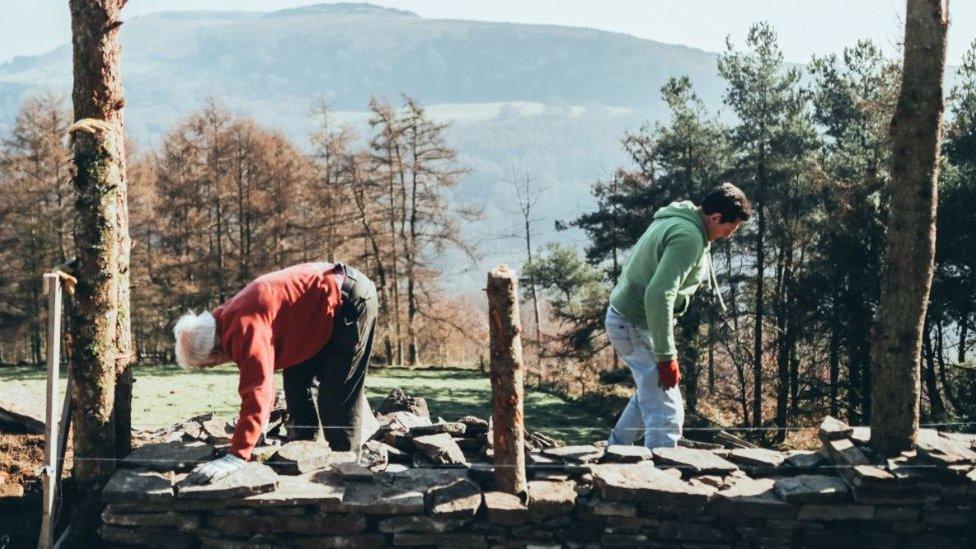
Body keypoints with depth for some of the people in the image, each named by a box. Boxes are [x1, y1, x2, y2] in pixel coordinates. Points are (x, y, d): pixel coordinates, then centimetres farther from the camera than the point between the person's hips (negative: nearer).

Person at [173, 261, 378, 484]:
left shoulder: (245, 327, -27)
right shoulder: (229, 318, 5)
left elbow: (257, 389, -35)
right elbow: (262, 375, 18)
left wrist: (236, 456, -36)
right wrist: (259, 422, 25)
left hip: (351, 300, -10)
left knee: (337, 397, -9)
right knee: (295, 380, 13)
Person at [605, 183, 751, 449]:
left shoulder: (675, 220, 10)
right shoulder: (689, 237, -22)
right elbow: (659, 295, -31)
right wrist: (666, 355, -26)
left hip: (623, 316, 11)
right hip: (636, 325, -11)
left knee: (650, 393, 28)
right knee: (666, 412, -11)